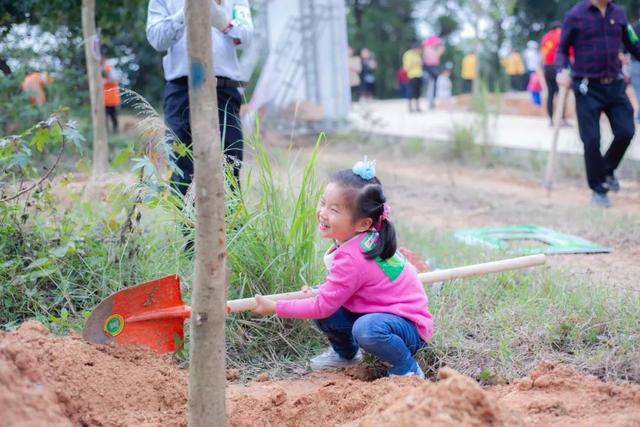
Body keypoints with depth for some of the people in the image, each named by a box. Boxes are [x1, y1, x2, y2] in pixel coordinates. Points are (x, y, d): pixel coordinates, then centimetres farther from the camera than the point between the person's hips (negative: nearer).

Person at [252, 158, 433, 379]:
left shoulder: (351, 258, -28)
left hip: (410, 328, -9)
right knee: (320, 299, 0)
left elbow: (322, 306, -20)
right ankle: (346, 353, 25)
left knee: (367, 329, -40)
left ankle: (407, 370, -13)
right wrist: (320, 290, 9)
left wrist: (274, 307, -12)